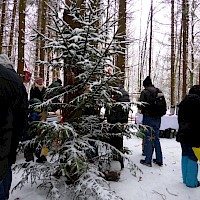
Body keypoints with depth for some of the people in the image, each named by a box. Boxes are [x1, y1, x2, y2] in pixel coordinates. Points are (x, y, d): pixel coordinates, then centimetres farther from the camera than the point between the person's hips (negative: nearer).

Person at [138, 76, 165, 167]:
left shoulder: (145, 92, -12)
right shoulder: (159, 91, 5)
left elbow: (141, 105, -11)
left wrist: (143, 111, 9)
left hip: (148, 118, -6)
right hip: (158, 118, 6)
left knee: (148, 139, 2)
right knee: (156, 138, 15)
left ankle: (148, 160, 9)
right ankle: (159, 160, 21)